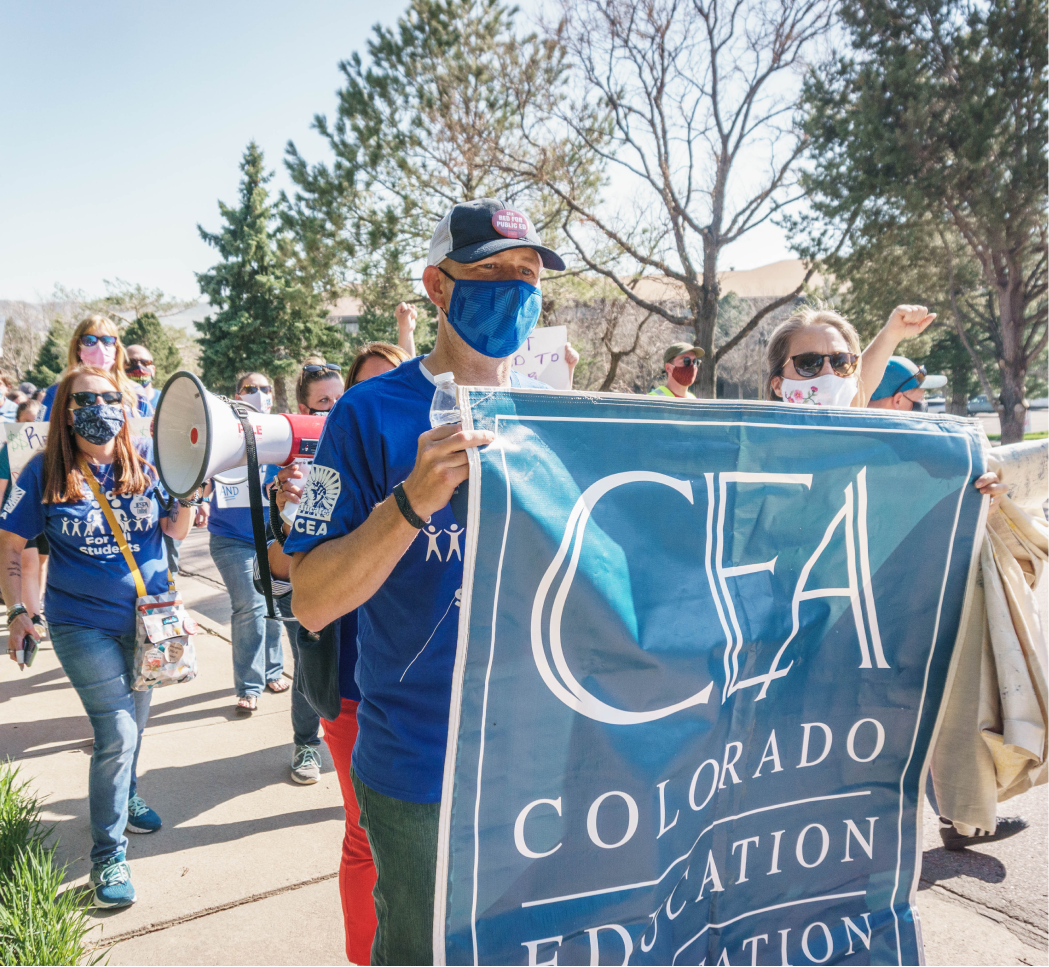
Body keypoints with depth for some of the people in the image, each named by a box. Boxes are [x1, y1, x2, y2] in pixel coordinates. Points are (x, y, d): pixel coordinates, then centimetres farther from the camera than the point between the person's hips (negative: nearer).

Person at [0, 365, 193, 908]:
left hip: (147, 614, 3)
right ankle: (108, 854, 11)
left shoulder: (145, 459, -4)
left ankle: (125, 796, 46)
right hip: (84, 624, -3)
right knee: (117, 732, -6)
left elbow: (176, 530, -2)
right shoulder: (46, 472, -9)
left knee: (133, 719, 19)